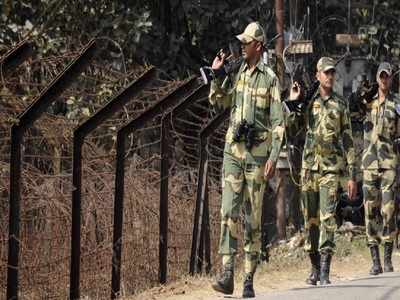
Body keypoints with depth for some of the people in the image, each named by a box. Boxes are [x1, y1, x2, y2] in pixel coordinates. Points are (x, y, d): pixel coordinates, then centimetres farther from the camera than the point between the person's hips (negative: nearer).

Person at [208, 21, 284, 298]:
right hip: (233, 150, 4)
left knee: (253, 218, 2)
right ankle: (227, 275, -14)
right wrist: (217, 74, 8)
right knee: (229, 213, -8)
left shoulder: (270, 79, -4)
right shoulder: (238, 74, 11)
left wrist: (273, 158, -14)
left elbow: (278, 123, -7)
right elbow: (218, 100, 25)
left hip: (257, 153, -4)